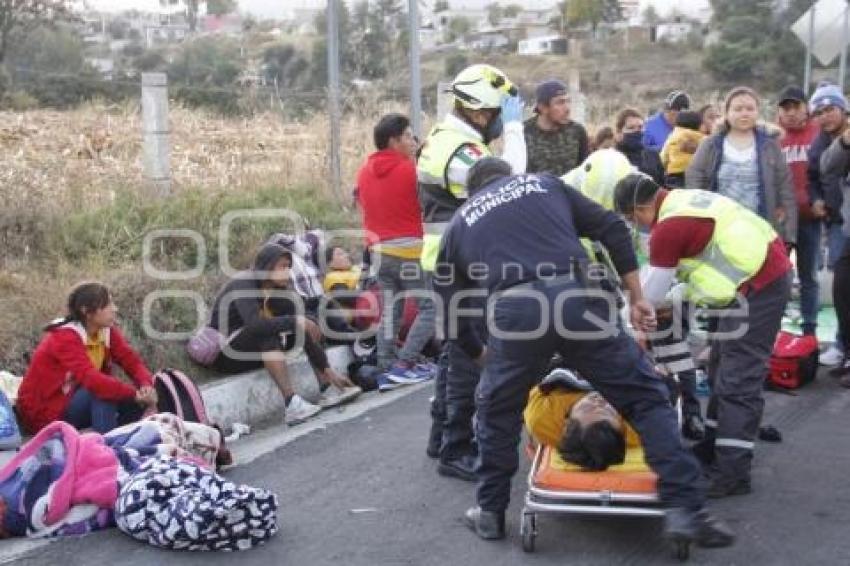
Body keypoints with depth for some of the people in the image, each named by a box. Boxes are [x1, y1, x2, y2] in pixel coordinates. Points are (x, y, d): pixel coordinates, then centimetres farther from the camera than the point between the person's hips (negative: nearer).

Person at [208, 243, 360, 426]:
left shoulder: (280, 289, -2)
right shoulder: (242, 285, -21)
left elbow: (308, 331, -4)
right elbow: (255, 324, -39)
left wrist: (328, 370, -9)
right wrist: (296, 321, -36)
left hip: (258, 347, 8)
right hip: (224, 352, -8)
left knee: (306, 325, -2)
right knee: (268, 332, -33)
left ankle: (327, 390, -10)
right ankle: (292, 405, -41)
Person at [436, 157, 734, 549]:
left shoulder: (458, 223, 30)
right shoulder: (544, 184, 30)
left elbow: (450, 308, 29)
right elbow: (612, 230, 20)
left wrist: (480, 354, 45)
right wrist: (635, 299, 21)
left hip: (513, 311, 0)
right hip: (576, 297, 0)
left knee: (496, 413, 25)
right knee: (647, 398, 11)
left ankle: (490, 513, 33)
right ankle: (685, 510, 5)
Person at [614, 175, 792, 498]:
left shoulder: (668, 227, -15)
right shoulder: (685, 200, 13)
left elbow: (653, 291, -6)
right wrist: (672, 301, 21)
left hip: (757, 288, -10)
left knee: (737, 382, -8)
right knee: (723, 371, 18)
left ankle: (732, 474, -5)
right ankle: (713, 450, 28)